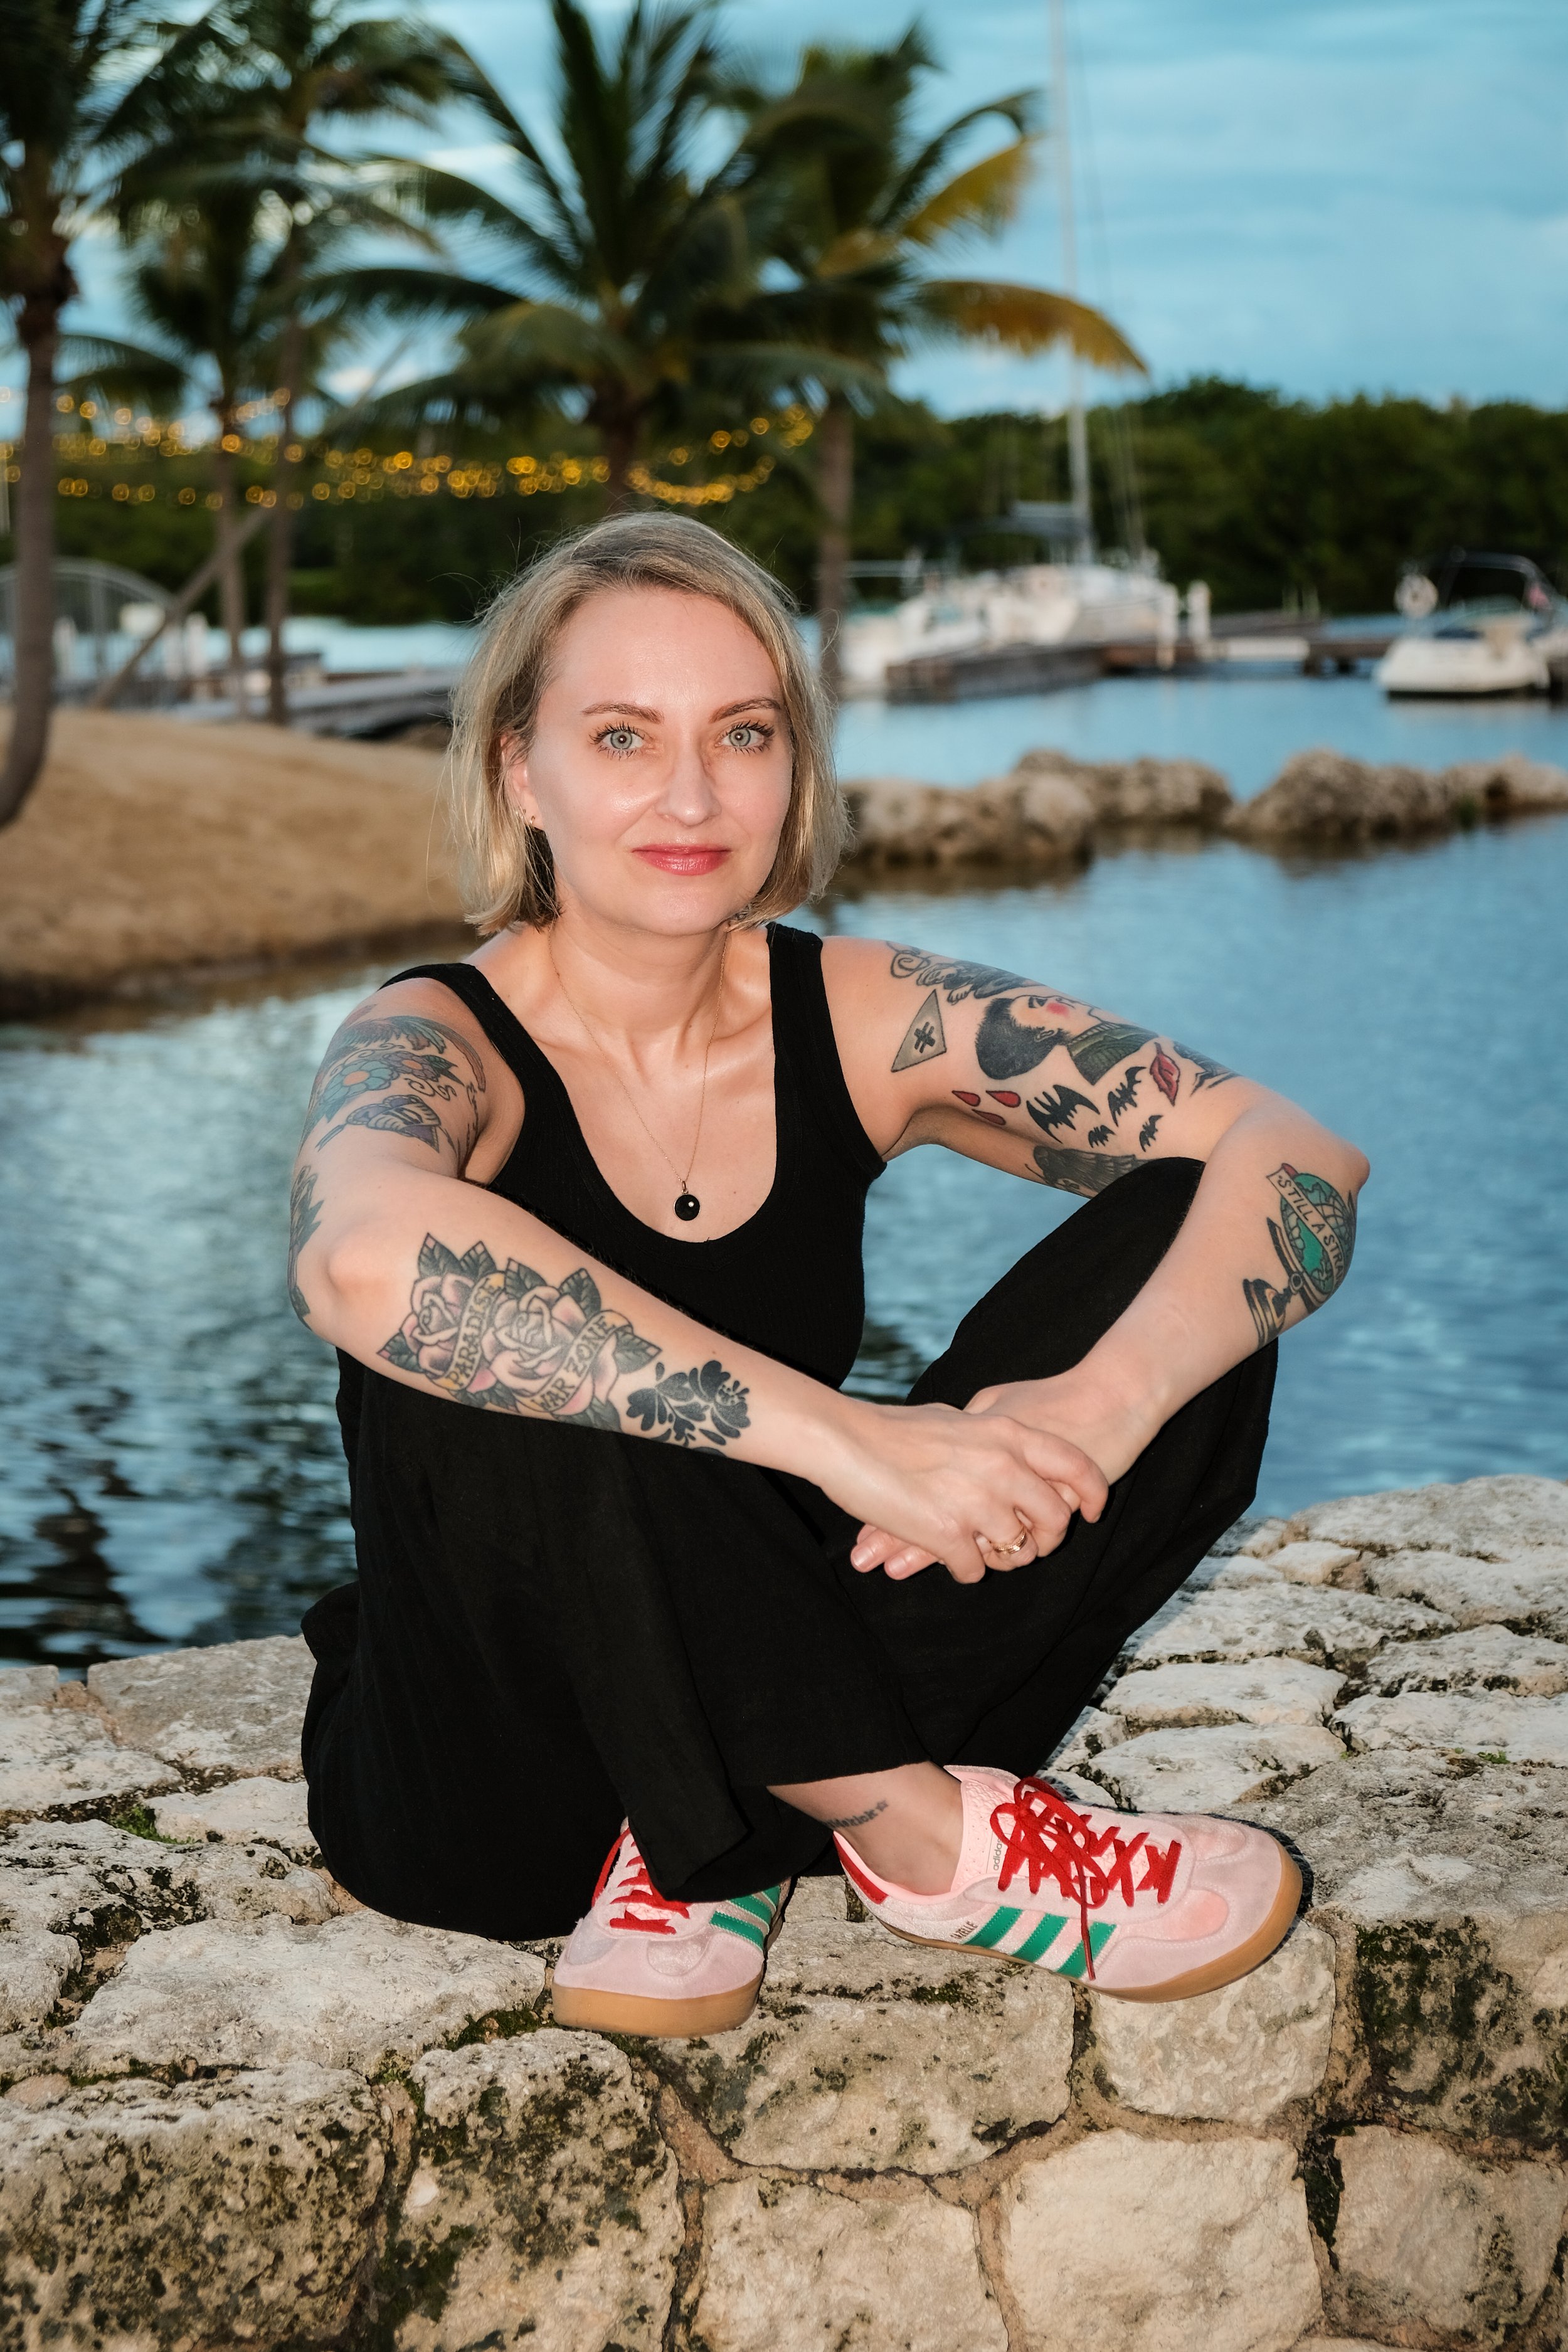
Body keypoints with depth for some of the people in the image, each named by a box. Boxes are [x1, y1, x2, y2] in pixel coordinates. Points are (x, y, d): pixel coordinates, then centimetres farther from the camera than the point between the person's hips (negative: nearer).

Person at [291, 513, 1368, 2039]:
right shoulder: (446, 1043, -17)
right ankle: (926, 1838, -18)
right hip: (483, 1789, -4)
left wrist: (1101, 1403, -33)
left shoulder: (862, 1018, -5)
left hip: (765, 1707, 4)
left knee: (1177, 1235, -11)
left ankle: (710, 1854, -13)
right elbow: (366, 1256, -43)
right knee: (485, 1348, -33)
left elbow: (1302, 1163, -14)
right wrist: (850, 1439, -44)